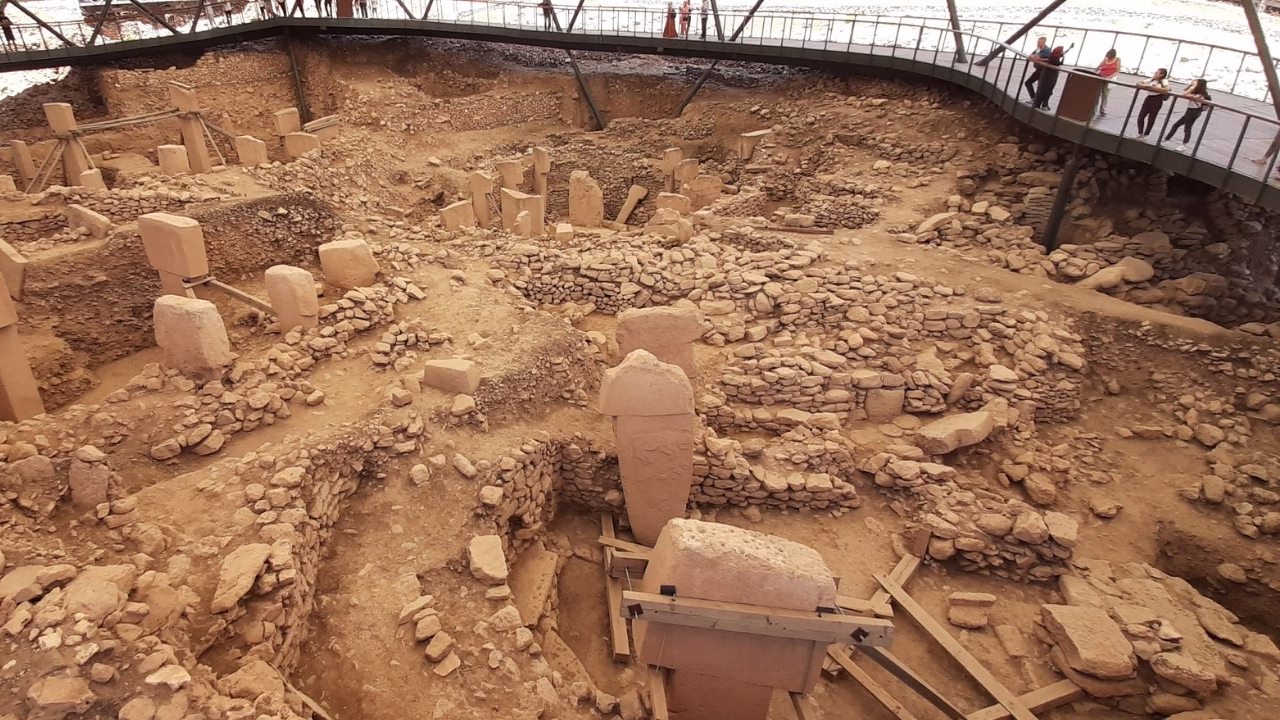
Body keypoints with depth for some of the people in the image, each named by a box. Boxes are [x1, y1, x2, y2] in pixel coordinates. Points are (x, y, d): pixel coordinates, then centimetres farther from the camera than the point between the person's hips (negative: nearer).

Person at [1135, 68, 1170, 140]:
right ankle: (1140, 134, 12)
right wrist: (1143, 85, -10)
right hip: (1149, 98, 5)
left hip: (1157, 100, -5)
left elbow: (1166, 89, -19)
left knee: (1151, 118, 1)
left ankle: (1145, 135, 11)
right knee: (1141, 116, 0)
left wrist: (1154, 88, -21)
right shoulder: (1151, 80, 13)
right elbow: (1139, 83, 13)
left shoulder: (1164, 81, -2)